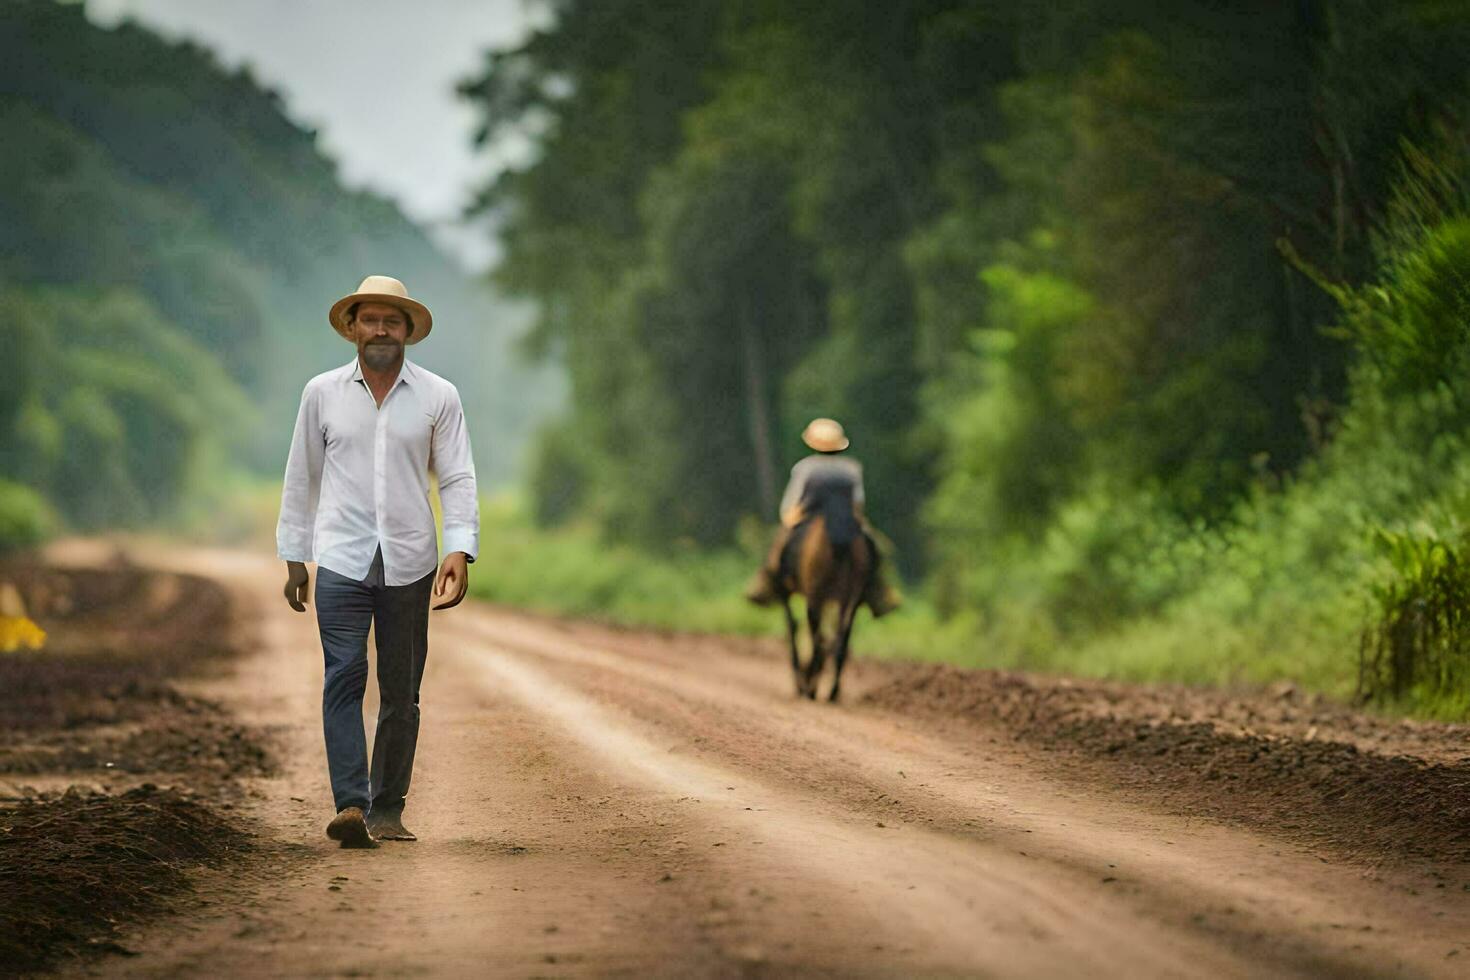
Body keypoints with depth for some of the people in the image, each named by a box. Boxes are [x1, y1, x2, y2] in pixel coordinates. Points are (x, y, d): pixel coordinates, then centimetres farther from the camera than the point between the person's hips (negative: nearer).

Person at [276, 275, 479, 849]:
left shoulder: (438, 398, 5)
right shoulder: (322, 393, 7)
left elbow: (458, 479, 2)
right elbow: (300, 479, 12)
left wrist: (460, 551, -12)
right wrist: (293, 559, 9)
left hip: (408, 564, 1)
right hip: (341, 561, -1)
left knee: (401, 692, 4)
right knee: (344, 678, -14)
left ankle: (387, 811, 13)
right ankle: (350, 806, -22)